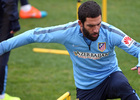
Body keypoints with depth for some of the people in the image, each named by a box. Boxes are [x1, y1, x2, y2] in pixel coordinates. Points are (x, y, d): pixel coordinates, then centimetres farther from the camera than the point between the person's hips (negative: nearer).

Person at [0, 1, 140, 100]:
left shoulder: (110, 33, -22)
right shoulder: (68, 32, -21)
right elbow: (33, 35, -12)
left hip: (110, 76, -1)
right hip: (86, 88, 1)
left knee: (122, 86, -36)